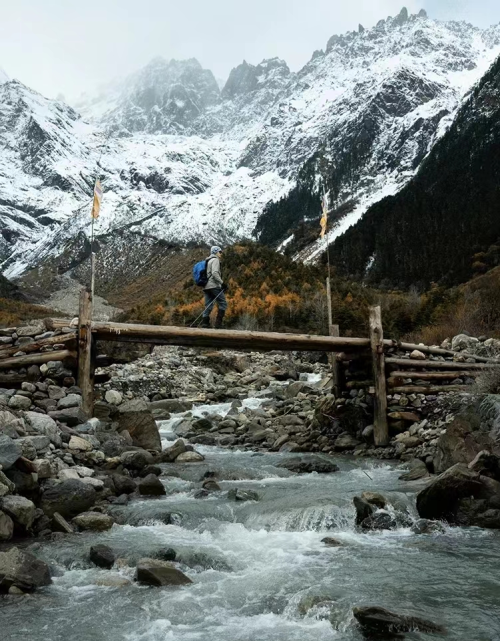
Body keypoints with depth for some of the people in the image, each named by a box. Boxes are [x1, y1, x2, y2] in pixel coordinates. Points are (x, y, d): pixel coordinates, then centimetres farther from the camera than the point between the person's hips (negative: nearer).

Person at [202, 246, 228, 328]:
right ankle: (218, 322, -12)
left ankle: (205, 322, -3)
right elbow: (214, 273, -18)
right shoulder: (215, 260, -4)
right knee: (223, 303, -5)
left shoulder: (208, 261, 26)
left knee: (208, 306, 6)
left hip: (206, 287, 9)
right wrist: (222, 283, -19)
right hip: (214, 286, -9)